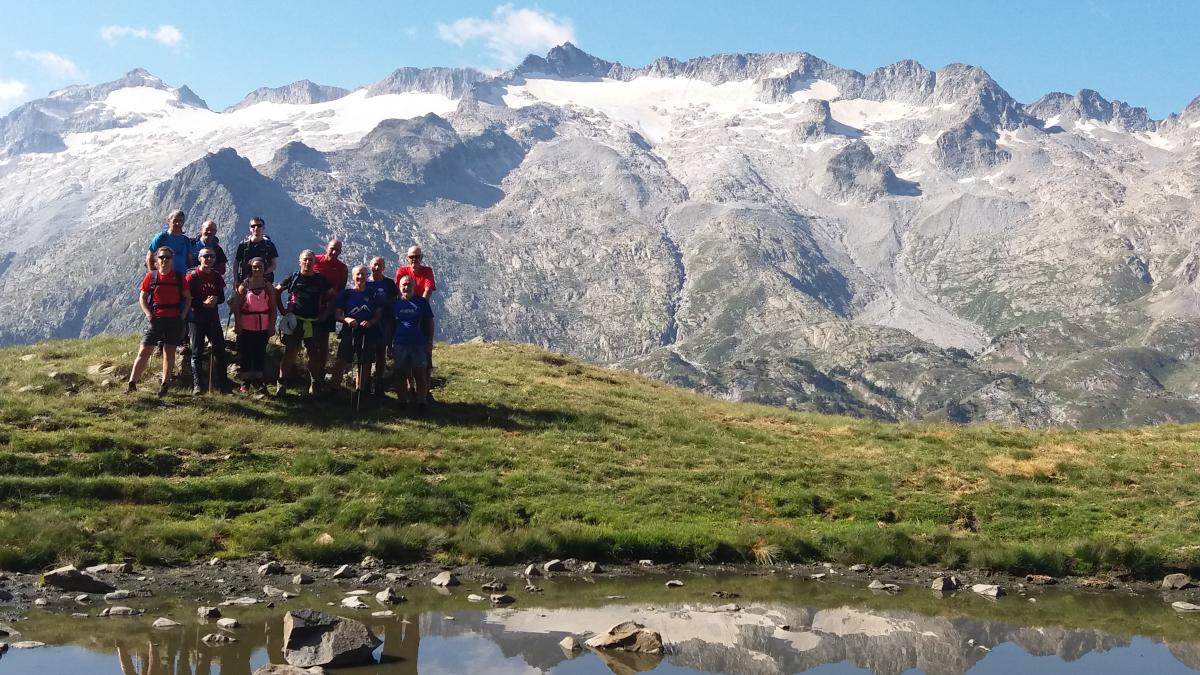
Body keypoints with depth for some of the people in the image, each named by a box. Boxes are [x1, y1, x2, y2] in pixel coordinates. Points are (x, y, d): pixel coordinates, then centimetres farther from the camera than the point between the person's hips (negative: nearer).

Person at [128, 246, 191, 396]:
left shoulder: (179, 277, 5)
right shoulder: (151, 276, 3)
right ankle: (132, 384, -5)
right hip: (156, 320, -1)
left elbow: (188, 298, 10)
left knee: (169, 352, 5)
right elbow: (142, 298, 5)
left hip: (174, 320, 1)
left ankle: (164, 385, 14)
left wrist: (183, 315, -2)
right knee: (144, 351, -5)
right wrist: (149, 315, -7)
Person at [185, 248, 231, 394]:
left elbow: (222, 297, 11)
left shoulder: (217, 277, 8)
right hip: (196, 318, -4)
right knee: (197, 352, 1)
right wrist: (204, 303, -20)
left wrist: (215, 300, -12)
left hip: (213, 318, 4)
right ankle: (197, 385, 4)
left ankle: (223, 384, 8)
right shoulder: (192, 276, -6)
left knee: (219, 350, 3)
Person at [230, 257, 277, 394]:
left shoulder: (268, 287, 5)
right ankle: (245, 383, 12)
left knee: (260, 355, 6)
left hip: (263, 328, 2)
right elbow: (236, 308, -4)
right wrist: (237, 325, -10)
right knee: (244, 355, 3)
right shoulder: (243, 286, -1)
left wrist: (272, 326, -2)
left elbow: (273, 309, 5)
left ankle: (258, 382, 16)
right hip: (246, 327, -2)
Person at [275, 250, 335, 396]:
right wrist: (283, 310, 6)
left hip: (314, 323, 1)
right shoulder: (293, 278, 4)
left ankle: (315, 384, 16)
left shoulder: (320, 280, 5)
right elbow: (276, 291, 13)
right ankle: (282, 383, 1)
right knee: (289, 352, -4)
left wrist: (326, 313, 5)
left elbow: (333, 296, 13)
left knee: (313, 354, 4)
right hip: (294, 321, -1)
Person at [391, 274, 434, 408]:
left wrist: (430, 341, 0)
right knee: (401, 374, 6)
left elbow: (429, 322, 7)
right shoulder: (395, 303, 8)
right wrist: (389, 344, 6)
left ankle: (421, 402, 0)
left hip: (419, 344, -1)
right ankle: (402, 401, 12)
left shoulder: (422, 302, 5)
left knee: (420, 374, -2)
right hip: (399, 344, 1)